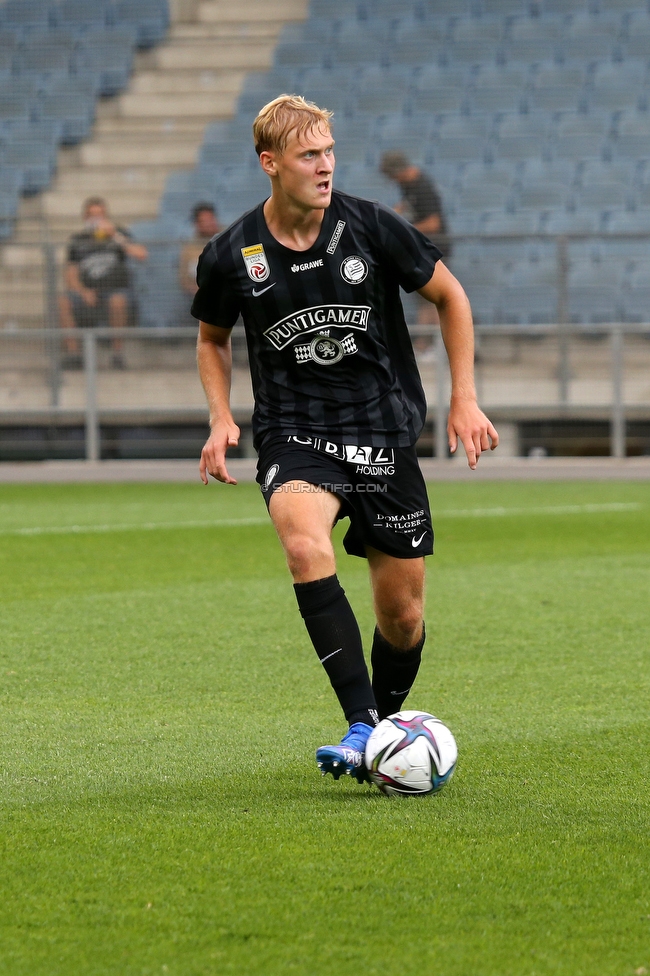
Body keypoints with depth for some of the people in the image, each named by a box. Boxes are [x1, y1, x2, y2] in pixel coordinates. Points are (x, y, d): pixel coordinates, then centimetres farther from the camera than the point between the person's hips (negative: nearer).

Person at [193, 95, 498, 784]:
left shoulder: (371, 228, -7)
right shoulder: (231, 256, -4)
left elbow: (448, 295, 8)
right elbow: (212, 338, 16)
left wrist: (464, 399, 4)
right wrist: (221, 420, 1)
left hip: (385, 434, 1)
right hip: (294, 435, -1)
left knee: (402, 614, 4)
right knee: (306, 548, -32)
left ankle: (386, 723, 32)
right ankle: (360, 729, -34)